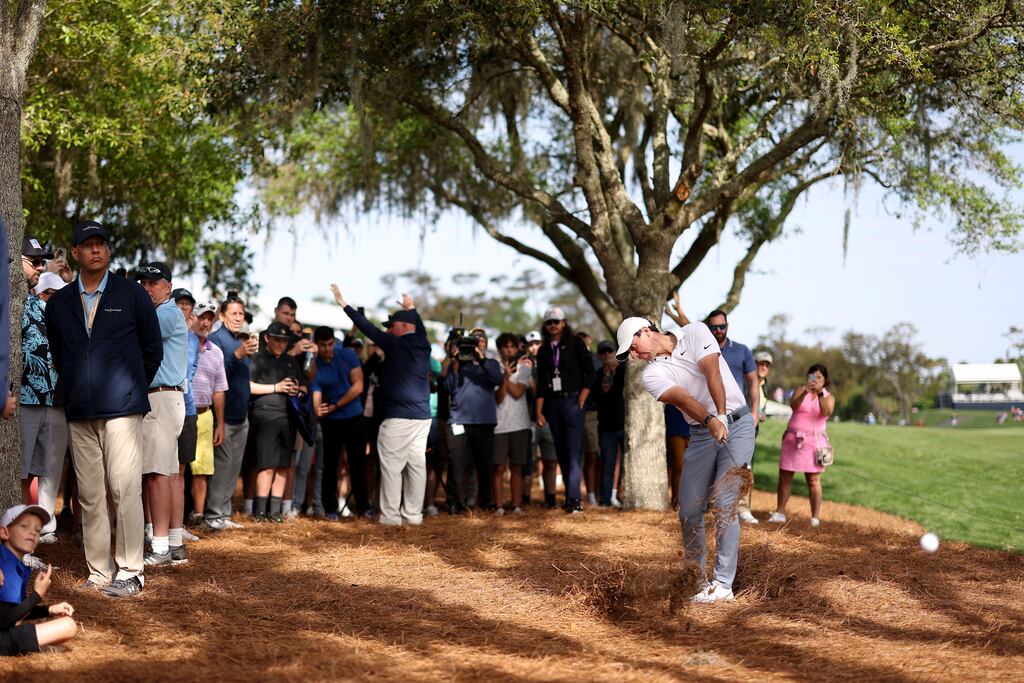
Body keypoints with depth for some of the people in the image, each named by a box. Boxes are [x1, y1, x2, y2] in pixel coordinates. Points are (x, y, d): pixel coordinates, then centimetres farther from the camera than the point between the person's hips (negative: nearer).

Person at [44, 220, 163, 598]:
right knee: (89, 496, 3)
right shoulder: (59, 303, 12)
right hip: (79, 413, 3)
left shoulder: (132, 294, 4)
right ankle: (99, 572, 8)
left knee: (125, 491, -9)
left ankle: (130, 572, -5)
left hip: (122, 409, -3)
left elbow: (153, 348, 10)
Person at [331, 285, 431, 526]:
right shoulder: (423, 345, 9)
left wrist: (344, 304, 1)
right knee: (416, 464, 8)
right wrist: (411, 307, 47)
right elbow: (420, 328, 31)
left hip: (398, 417, -7)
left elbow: (368, 328, -6)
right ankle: (413, 513, 12)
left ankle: (391, 515, -2)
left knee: (392, 465, -2)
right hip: (422, 416, 7)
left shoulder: (396, 344, -9)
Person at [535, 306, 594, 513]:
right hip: (553, 403, 5)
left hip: (572, 401, -5)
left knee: (573, 451, -12)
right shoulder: (544, 350, 13)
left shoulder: (575, 343, 1)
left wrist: (582, 397, -8)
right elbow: (541, 382, 11)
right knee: (561, 453, 6)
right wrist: (539, 411, 5)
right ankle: (569, 495, 12)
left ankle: (574, 499, -18)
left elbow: (590, 371, 0)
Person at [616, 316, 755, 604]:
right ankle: (698, 580, 19)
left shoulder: (695, 333, -3)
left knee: (724, 506, -13)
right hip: (701, 434, 4)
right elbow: (682, 398, -18)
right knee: (689, 510, 2)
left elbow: (712, 372, -17)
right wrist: (710, 420, -37)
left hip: (737, 424, -4)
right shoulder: (652, 374, 0)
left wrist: (722, 415, -31)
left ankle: (723, 585, -12)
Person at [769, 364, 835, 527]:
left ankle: (815, 517, -4)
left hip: (814, 441, -2)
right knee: (784, 476, 3)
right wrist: (805, 393, -31)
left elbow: (827, 412, -17)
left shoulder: (828, 397, 5)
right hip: (793, 439, 2)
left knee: (813, 480, -7)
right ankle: (780, 512, 11)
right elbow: (793, 405, -14)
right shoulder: (800, 391, 6)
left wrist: (820, 393, -29)